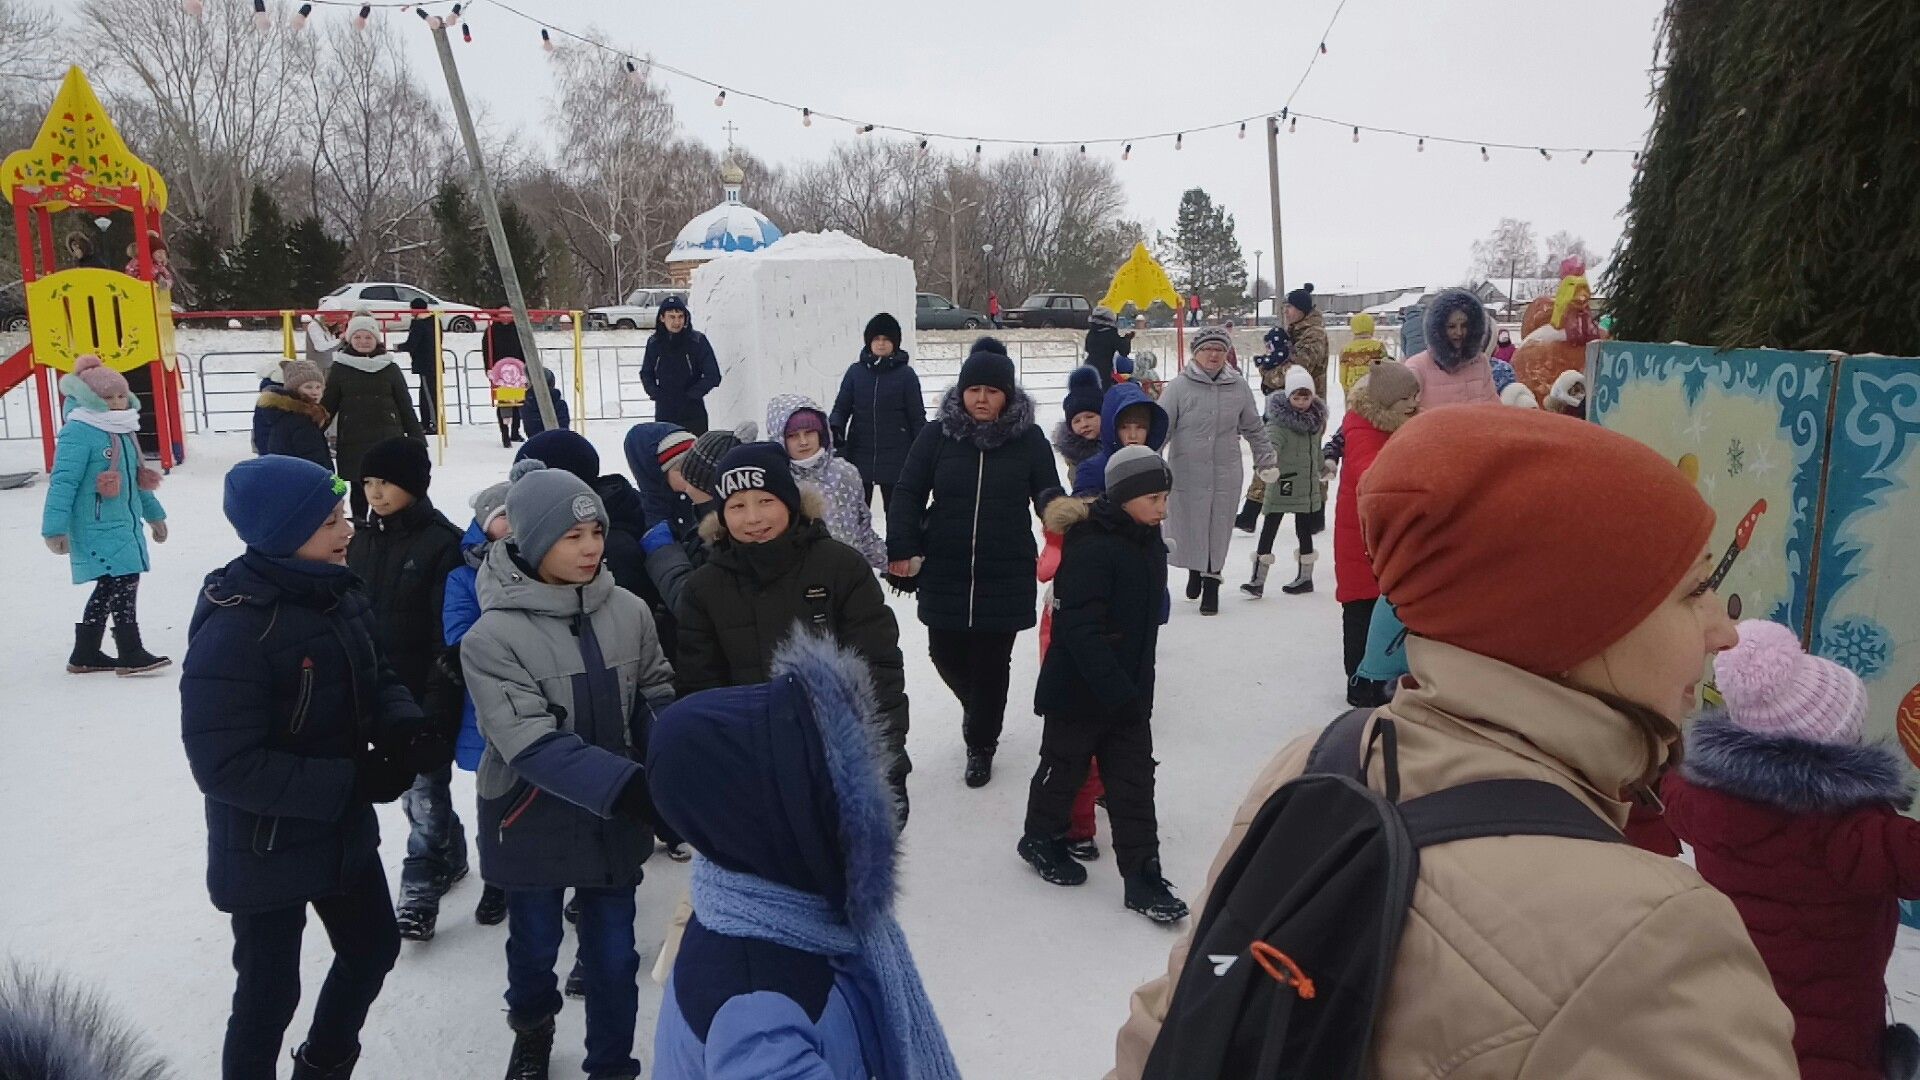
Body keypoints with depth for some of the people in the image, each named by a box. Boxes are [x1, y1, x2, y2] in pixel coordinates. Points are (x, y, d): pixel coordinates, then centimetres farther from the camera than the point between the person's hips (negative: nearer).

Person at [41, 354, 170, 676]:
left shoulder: (122, 430, 16)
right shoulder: (78, 432, -13)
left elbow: (137, 478, 28)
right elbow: (63, 482, -17)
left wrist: (154, 514, 34)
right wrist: (54, 528, -20)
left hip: (125, 524, 10)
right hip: (98, 529, -10)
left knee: (108, 589, 13)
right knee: (123, 582, -13)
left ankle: (85, 655, 23)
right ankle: (131, 655, -7)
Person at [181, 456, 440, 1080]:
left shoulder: (338, 593, -5)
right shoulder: (232, 630, -28)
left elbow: (374, 677, 7)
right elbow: (224, 765, -29)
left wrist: (403, 725, -15)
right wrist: (351, 782, -29)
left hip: (344, 830, 8)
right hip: (266, 850, -8)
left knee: (374, 948, 24)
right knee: (269, 995, 10)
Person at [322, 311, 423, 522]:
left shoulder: (390, 368, 5)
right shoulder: (340, 368, 5)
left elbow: (406, 407, 9)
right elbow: (327, 406, 8)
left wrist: (418, 438, 7)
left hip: (388, 440, 0)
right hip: (353, 443, 0)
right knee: (359, 489, 7)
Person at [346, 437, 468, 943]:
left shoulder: (443, 542, -13)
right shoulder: (362, 540, 8)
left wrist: (439, 699, -18)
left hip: (427, 691, -7)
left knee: (424, 787, -2)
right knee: (411, 783, 17)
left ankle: (420, 891, 7)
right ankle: (449, 857, 36)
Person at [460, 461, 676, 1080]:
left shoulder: (628, 612, -8)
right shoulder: (493, 637, -19)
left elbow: (657, 698, 3)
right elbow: (533, 745, -26)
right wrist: (628, 785, -36)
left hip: (616, 820, 2)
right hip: (533, 825, -2)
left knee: (613, 954, 13)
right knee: (535, 945, 22)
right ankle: (532, 1028, 53)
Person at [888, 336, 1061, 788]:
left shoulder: (1029, 439, -1)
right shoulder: (936, 436, -1)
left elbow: (1049, 496, 2)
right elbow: (907, 495, 0)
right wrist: (902, 549, -11)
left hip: (1006, 576, -1)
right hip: (943, 573, 1)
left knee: (991, 662, 5)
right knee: (946, 653, 11)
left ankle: (981, 745, 25)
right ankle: (977, 708, 44)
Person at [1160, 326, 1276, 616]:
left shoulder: (1239, 387, 2)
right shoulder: (1179, 386, -7)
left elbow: (1254, 429, 13)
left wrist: (1266, 462, 15)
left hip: (1225, 475, 2)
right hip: (1186, 474, -2)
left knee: (1218, 530, 8)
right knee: (1189, 527, 7)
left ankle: (1211, 581, 25)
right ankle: (1194, 571, 35)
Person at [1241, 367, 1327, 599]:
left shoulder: (1316, 417, 8)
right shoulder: (1279, 419, -11)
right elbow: (1272, 438, -29)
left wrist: (1323, 470, 36)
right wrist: (1271, 454, -50)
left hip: (1307, 484, 5)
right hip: (1282, 482, -5)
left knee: (1304, 530, 13)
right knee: (1269, 528, -5)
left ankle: (1305, 577, 26)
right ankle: (1258, 580, -3)